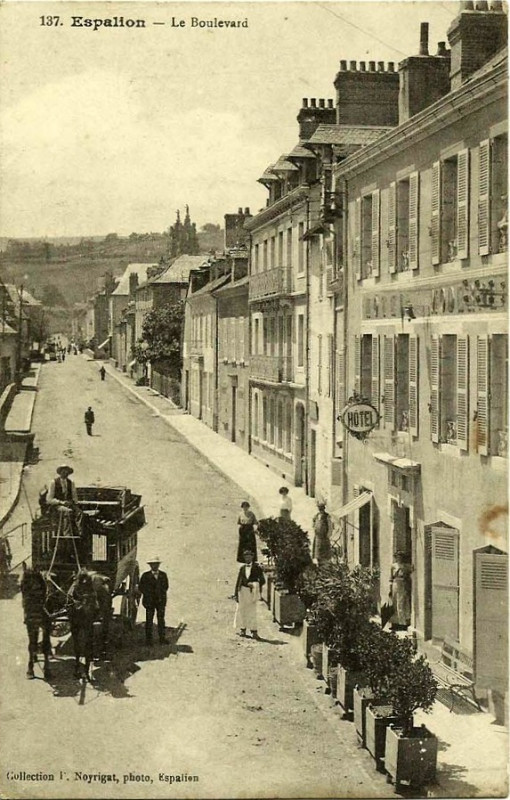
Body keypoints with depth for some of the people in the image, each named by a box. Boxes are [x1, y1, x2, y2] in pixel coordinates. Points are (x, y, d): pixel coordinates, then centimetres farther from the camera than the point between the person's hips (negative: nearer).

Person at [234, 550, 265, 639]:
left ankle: (254, 632, -3)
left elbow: (262, 580, -2)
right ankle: (243, 630, 13)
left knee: (252, 611, -4)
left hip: (252, 591, -3)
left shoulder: (256, 568, 0)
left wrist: (254, 584, -18)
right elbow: (238, 581, 10)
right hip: (242, 590, 3)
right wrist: (236, 594, 6)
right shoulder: (242, 568, 9)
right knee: (241, 610, 4)